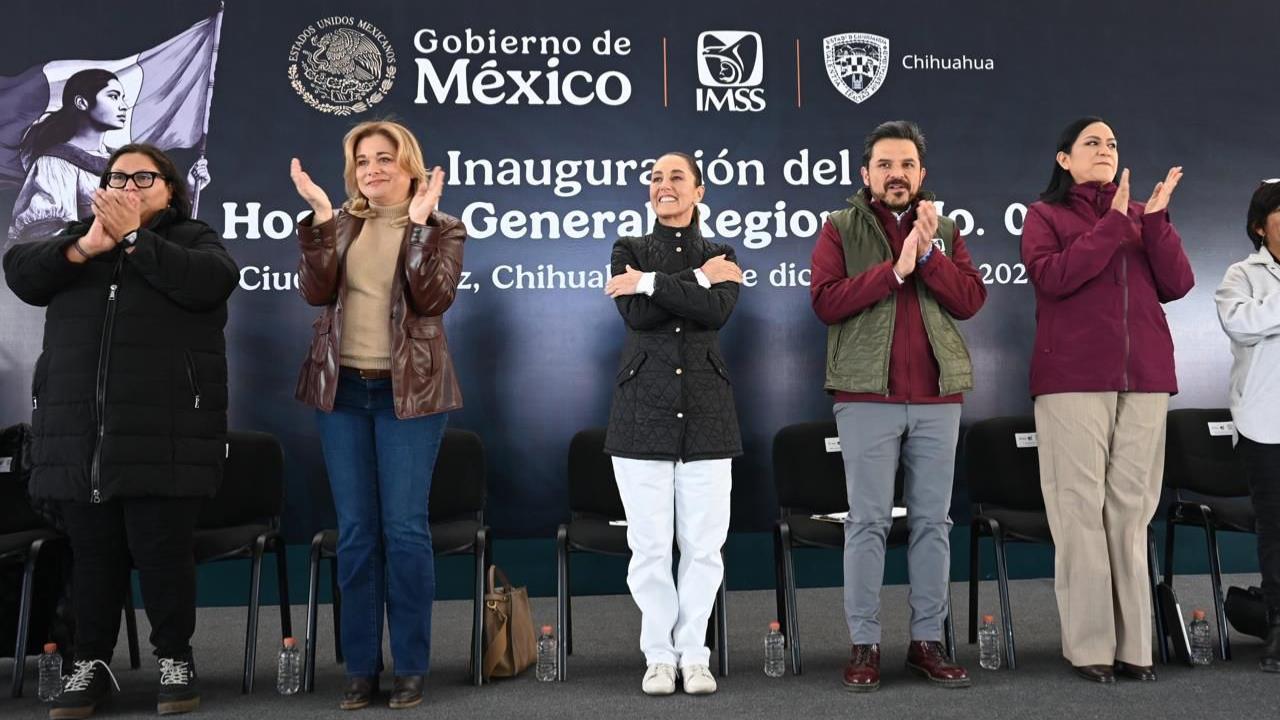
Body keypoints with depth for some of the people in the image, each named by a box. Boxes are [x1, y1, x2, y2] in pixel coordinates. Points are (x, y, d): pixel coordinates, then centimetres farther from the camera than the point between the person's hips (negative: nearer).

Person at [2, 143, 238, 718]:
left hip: (164, 430, -3)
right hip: (79, 429, 4)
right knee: (93, 550, 9)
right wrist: (86, 248, -12)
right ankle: (91, 663, 21)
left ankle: (175, 658, 14)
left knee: (161, 547, -1)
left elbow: (211, 283, -13)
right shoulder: (77, 236, 19)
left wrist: (133, 238, -11)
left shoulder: (194, 239, 8)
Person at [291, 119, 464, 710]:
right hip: (342, 389, 3)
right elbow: (315, 291, -5)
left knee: (405, 528, -2)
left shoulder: (441, 230, 2)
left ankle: (411, 666, 11)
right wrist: (321, 217, -12)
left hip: (408, 392, -3)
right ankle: (360, 666, 17)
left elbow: (433, 298, -14)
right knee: (355, 530, 7)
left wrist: (418, 222, -17)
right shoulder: (341, 224, 10)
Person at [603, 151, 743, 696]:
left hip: (706, 412, 1)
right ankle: (659, 655, 16)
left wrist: (651, 282, -13)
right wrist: (697, 279, -10)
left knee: (703, 543, 2)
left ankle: (694, 654, 16)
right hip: (643, 411, 0)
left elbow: (718, 311, -12)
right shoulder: (629, 251, 9)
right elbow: (635, 314, -10)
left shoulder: (721, 256, 10)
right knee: (649, 545, 1)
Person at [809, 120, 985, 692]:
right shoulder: (840, 228, 5)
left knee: (933, 522, 7)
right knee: (868, 522, 0)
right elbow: (825, 301, -10)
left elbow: (971, 300, 1)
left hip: (938, 396, 3)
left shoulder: (945, 230, 15)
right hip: (867, 394, -3)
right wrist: (895, 269, -14)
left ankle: (927, 640, 17)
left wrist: (929, 254, -11)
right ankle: (864, 644, 8)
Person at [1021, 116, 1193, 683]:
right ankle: (1088, 645, 0)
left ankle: (1132, 643, 8)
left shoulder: (1143, 214, 19)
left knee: (1132, 509, 3)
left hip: (1144, 379, 4)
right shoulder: (1045, 215, 8)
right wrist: (1113, 224, -8)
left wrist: (1156, 220, -3)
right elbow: (1052, 278, -11)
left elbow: (1177, 285, 7)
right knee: (1081, 508, -5)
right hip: (1073, 380, -3)